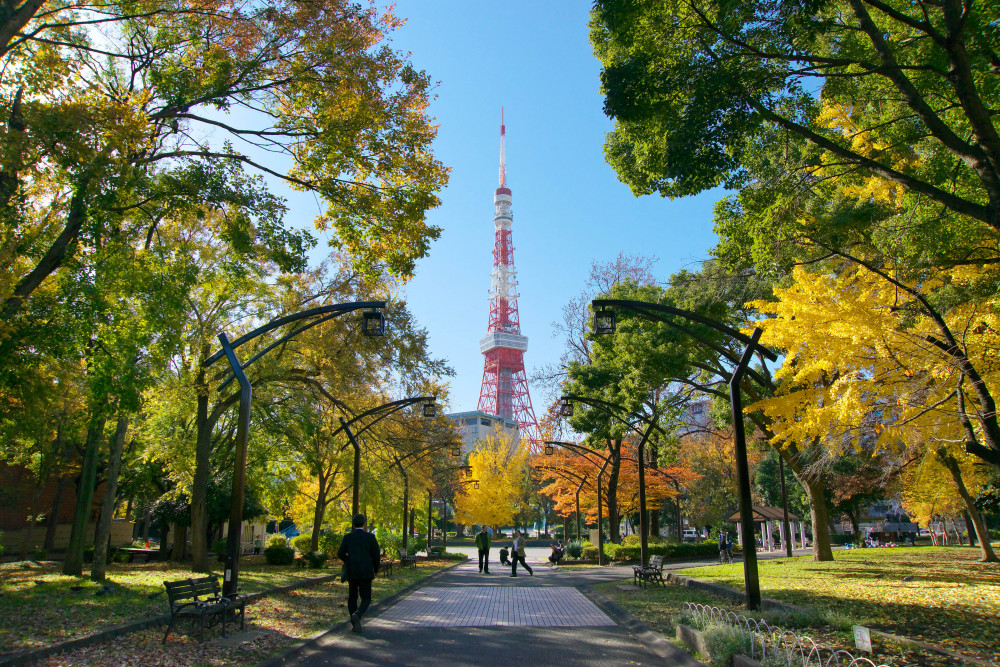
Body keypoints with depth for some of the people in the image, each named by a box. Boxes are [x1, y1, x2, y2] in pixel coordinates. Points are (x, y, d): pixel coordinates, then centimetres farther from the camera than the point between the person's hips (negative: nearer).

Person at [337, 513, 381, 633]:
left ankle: (354, 625, 10)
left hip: (351, 572, 2)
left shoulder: (348, 537, 0)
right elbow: (376, 555, -5)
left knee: (352, 597, 16)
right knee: (366, 598, 6)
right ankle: (357, 614, -22)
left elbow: (340, 554, 2)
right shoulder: (370, 537, -5)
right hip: (366, 573, -2)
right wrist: (376, 569, 12)